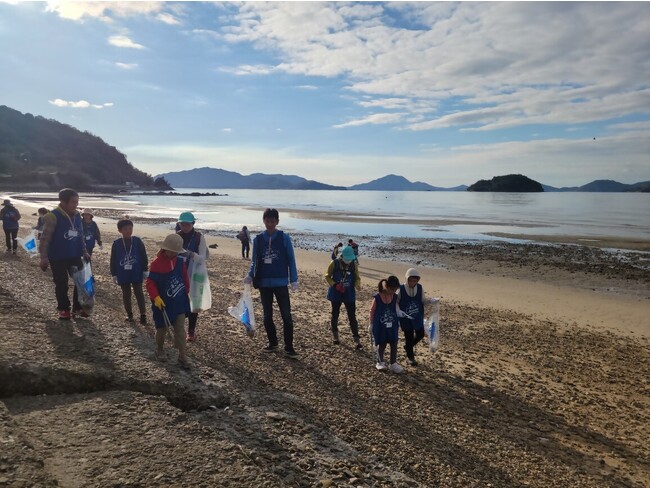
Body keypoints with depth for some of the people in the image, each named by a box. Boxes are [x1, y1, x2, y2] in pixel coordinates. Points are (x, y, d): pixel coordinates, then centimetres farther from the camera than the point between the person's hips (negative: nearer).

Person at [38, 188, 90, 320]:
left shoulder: (77, 216, 5)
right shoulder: (53, 216, -16)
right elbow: (45, 238, -16)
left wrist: (84, 252, 12)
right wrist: (44, 257, -20)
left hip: (75, 256, 6)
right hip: (57, 258, -6)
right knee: (61, 285, 6)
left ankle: (78, 308, 18)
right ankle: (63, 309, 21)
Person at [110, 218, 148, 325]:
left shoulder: (137, 241, -6)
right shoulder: (116, 243, -4)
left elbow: (143, 257, -1)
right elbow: (113, 260, 1)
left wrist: (145, 270, 0)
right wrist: (114, 274, 2)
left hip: (136, 273, -1)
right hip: (123, 274, 2)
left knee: (139, 293, 3)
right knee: (126, 294, 12)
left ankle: (143, 314, 7)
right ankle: (129, 314, 25)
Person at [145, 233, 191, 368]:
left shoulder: (180, 261, -3)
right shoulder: (156, 263, -16)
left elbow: (185, 278, 9)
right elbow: (150, 283, -14)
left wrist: (186, 293, 14)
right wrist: (156, 297, -25)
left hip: (179, 302, 3)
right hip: (163, 303, -3)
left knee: (180, 328, 3)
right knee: (161, 328, 14)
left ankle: (182, 355, 8)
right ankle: (159, 350, 37)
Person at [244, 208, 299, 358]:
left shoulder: (284, 238, -5)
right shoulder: (258, 239, 3)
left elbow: (291, 260, -2)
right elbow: (254, 261, 9)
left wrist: (294, 280, -8)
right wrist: (250, 276, -8)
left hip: (280, 283, -3)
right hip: (264, 283, 3)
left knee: (286, 315, -3)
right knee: (267, 315, 12)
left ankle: (289, 347, 5)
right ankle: (273, 343, 28)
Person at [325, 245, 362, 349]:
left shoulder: (354, 265, -7)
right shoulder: (334, 264, -12)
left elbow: (357, 278, 3)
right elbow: (327, 276, -3)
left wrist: (358, 285, -20)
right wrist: (335, 285, -18)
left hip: (349, 294, 0)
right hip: (336, 293, 0)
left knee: (352, 316, -3)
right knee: (335, 315, 15)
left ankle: (357, 339, 2)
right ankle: (335, 335, 35)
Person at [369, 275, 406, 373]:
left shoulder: (395, 297, -4)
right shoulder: (377, 298, -18)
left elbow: (396, 309, 9)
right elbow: (372, 311, -8)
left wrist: (399, 313, -12)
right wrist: (371, 324, -2)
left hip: (392, 325, 4)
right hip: (380, 325, -4)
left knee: (394, 344, 5)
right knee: (381, 344, 9)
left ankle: (393, 364, 18)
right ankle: (380, 362, 28)